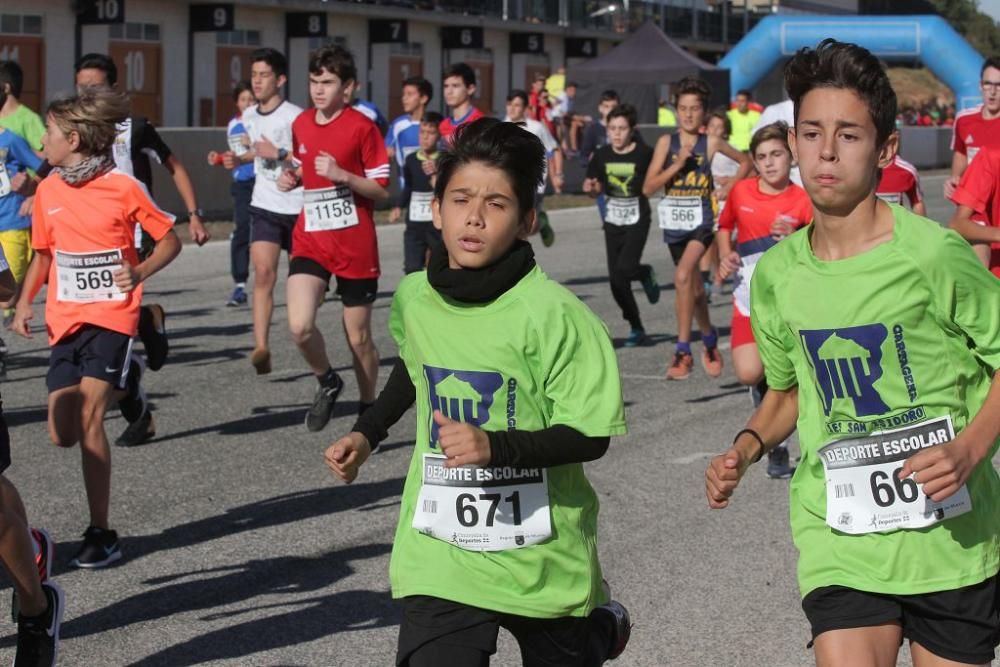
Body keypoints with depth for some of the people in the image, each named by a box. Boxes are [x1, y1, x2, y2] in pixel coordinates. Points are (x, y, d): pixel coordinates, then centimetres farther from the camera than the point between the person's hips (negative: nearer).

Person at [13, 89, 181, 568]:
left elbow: (169, 241, 0)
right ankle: (123, 382, 34)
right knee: (62, 434, 3)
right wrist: (24, 304, 4)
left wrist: (139, 272, -17)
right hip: (65, 320, 6)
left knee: (88, 420, -15)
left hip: (110, 316, -5)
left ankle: (102, 534, -5)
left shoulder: (122, 187, -9)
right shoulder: (47, 191, 6)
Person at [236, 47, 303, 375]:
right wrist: (235, 158, 13)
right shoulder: (249, 116, 9)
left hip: (297, 207, -4)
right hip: (264, 207, 4)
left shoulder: (294, 116, -11)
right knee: (263, 274, -14)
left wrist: (279, 154, -22)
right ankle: (261, 348, -22)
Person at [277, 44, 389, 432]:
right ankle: (327, 383, 13)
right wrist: (292, 179, 2)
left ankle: (368, 410, 28)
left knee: (358, 337, 6)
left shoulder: (361, 127, -9)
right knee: (299, 326, -16)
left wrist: (341, 175, -23)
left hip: (355, 244, -4)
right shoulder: (301, 124, 7)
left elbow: (382, 190, -8)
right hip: (310, 239, 4)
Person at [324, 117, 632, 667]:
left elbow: (591, 435, -17)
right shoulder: (413, 298, -1)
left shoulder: (551, 312, -18)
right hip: (439, 556, 3)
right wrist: (366, 435, 15)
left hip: (540, 556, -2)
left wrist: (495, 446, -30)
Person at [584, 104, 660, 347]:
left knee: (625, 269, -22)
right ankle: (637, 329, 17)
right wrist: (590, 188, -11)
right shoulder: (602, 156, 2)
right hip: (613, 220, 4)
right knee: (616, 281, 3)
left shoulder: (644, 154, -10)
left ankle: (646, 274, 16)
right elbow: (595, 189, 10)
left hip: (637, 220, -4)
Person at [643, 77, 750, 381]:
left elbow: (745, 161, 14)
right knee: (694, 290, 16)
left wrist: (729, 188, 1)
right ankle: (710, 338, 41)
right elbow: (648, 188, -4)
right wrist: (677, 165, -14)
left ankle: (683, 350, -21)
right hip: (674, 221, 3)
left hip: (701, 219, -3)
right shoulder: (666, 142, 1)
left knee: (683, 275, -26)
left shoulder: (711, 143, -2)